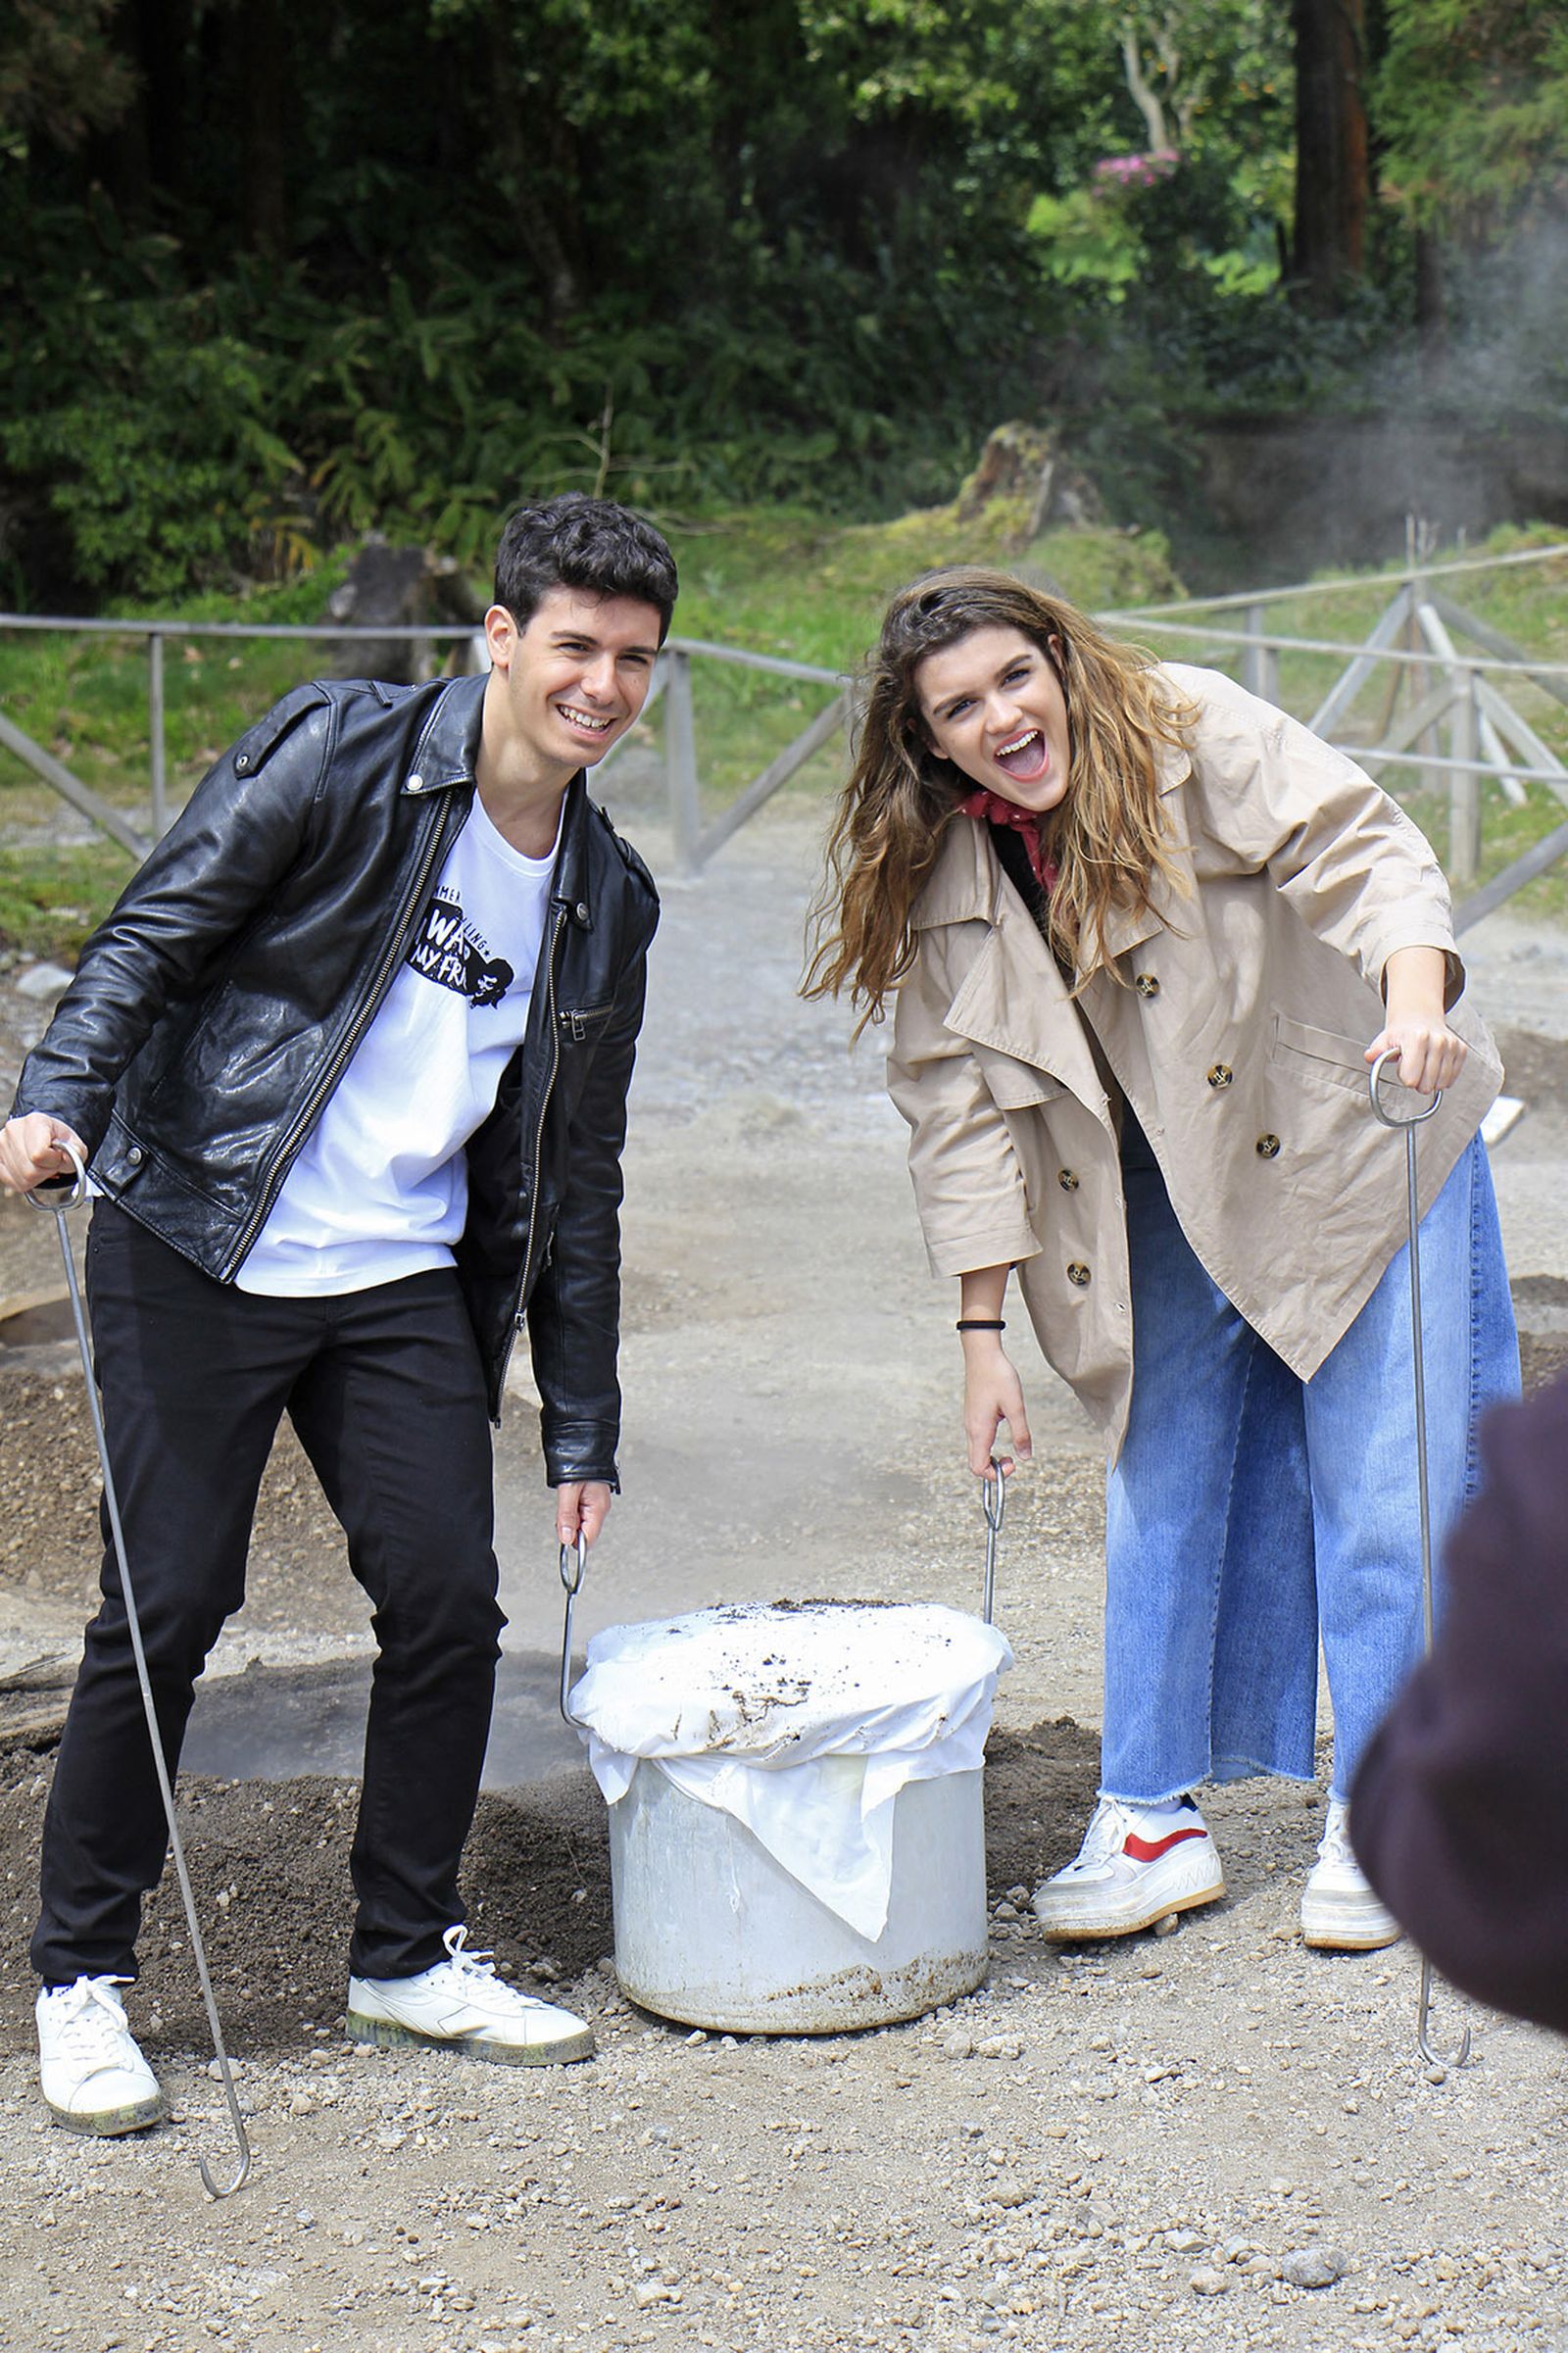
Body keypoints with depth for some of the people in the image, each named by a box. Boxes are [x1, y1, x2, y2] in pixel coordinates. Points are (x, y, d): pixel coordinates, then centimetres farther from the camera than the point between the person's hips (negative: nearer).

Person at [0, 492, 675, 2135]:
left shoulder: (606, 900, 10)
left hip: (407, 1285, 5)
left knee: (450, 1597, 0)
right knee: (169, 1603, -4)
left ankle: (408, 1956, 20)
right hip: (200, 1253, -5)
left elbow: (575, 1174, 15)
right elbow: (156, 932, -10)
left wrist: (583, 1430, 14)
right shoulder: (335, 754, -7)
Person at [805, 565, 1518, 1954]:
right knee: (1163, 1485, 3)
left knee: (1384, 1492, -4)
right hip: (1174, 1200, 4)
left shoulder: (1194, 734, -16)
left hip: (1354, 1149, -4)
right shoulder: (942, 877, -4)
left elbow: (1358, 848, -25)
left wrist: (1415, 997, -45)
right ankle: (1153, 1817, 14)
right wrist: (985, 1327, -3)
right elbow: (961, 1098, -1)